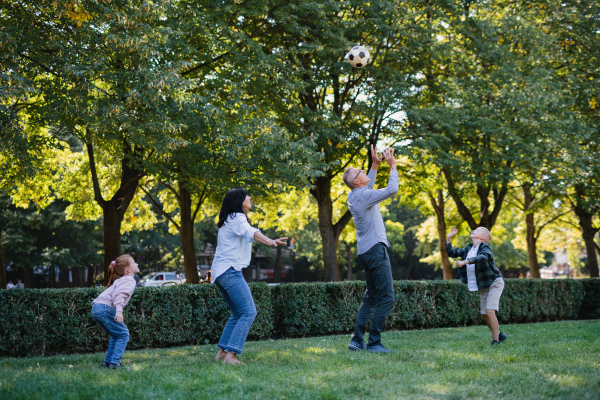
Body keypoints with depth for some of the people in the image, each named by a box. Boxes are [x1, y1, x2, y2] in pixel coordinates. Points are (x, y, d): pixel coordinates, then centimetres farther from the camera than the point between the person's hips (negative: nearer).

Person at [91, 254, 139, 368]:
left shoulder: (121, 280, 26)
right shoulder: (129, 280, -5)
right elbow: (119, 294, -20)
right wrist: (119, 310, -31)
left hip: (96, 308, 10)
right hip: (105, 308, -10)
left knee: (116, 335, 20)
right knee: (123, 334, -3)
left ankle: (107, 361, 17)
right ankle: (114, 362, -11)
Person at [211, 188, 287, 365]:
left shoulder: (227, 221, 20)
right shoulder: (237, 218, -9)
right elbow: (251, 232, -30)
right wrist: (270, 241, -47)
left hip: (219, 272, 10)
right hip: (230, 271, -10)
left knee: (238, 313, 16)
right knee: (248, 312, -15)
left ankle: (222, 351, 12)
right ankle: (231, 354, -24)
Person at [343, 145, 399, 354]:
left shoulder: (354, 196, 12)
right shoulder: (363, 196, -15)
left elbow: (368, 187, 32)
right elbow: (392, 189, -17)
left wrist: (375, 165, 26)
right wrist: (393, 166, -5)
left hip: (366, 251, 10)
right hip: (376, 249, -10)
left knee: (371, 297, 14)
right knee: (386, 298, -8)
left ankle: (357, 340, 10)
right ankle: (374, 343, -9)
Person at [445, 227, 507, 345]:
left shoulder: (485, 247, -15)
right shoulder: (468, 249, 8)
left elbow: (483, 257, -37)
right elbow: (451, 253, 14)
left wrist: (465, 261, -45)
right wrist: (449, 238, 4)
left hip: (494, 283, -8)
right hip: (483, 287, 8)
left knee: (490, 311, -19)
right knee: (484, 314, 10)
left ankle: (495, 341, -15)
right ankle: (499, 335, 28)